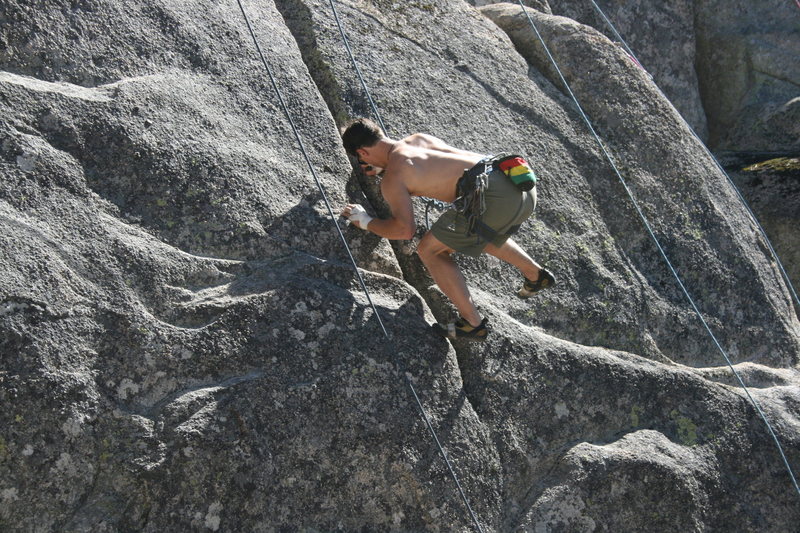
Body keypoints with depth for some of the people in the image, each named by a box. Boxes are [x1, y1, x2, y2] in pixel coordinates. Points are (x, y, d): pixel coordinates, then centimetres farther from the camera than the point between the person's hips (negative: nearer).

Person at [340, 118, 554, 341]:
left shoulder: (392, 178, 2)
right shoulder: (419, 138, 26)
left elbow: (405, 229, -1)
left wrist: (365, 222, 15)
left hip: (492, 195, -9)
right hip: (523, 186, 9)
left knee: (430, 251, 7)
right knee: (481, 233, 38)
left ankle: (473, 324, 7)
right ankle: (536, 275, 41)